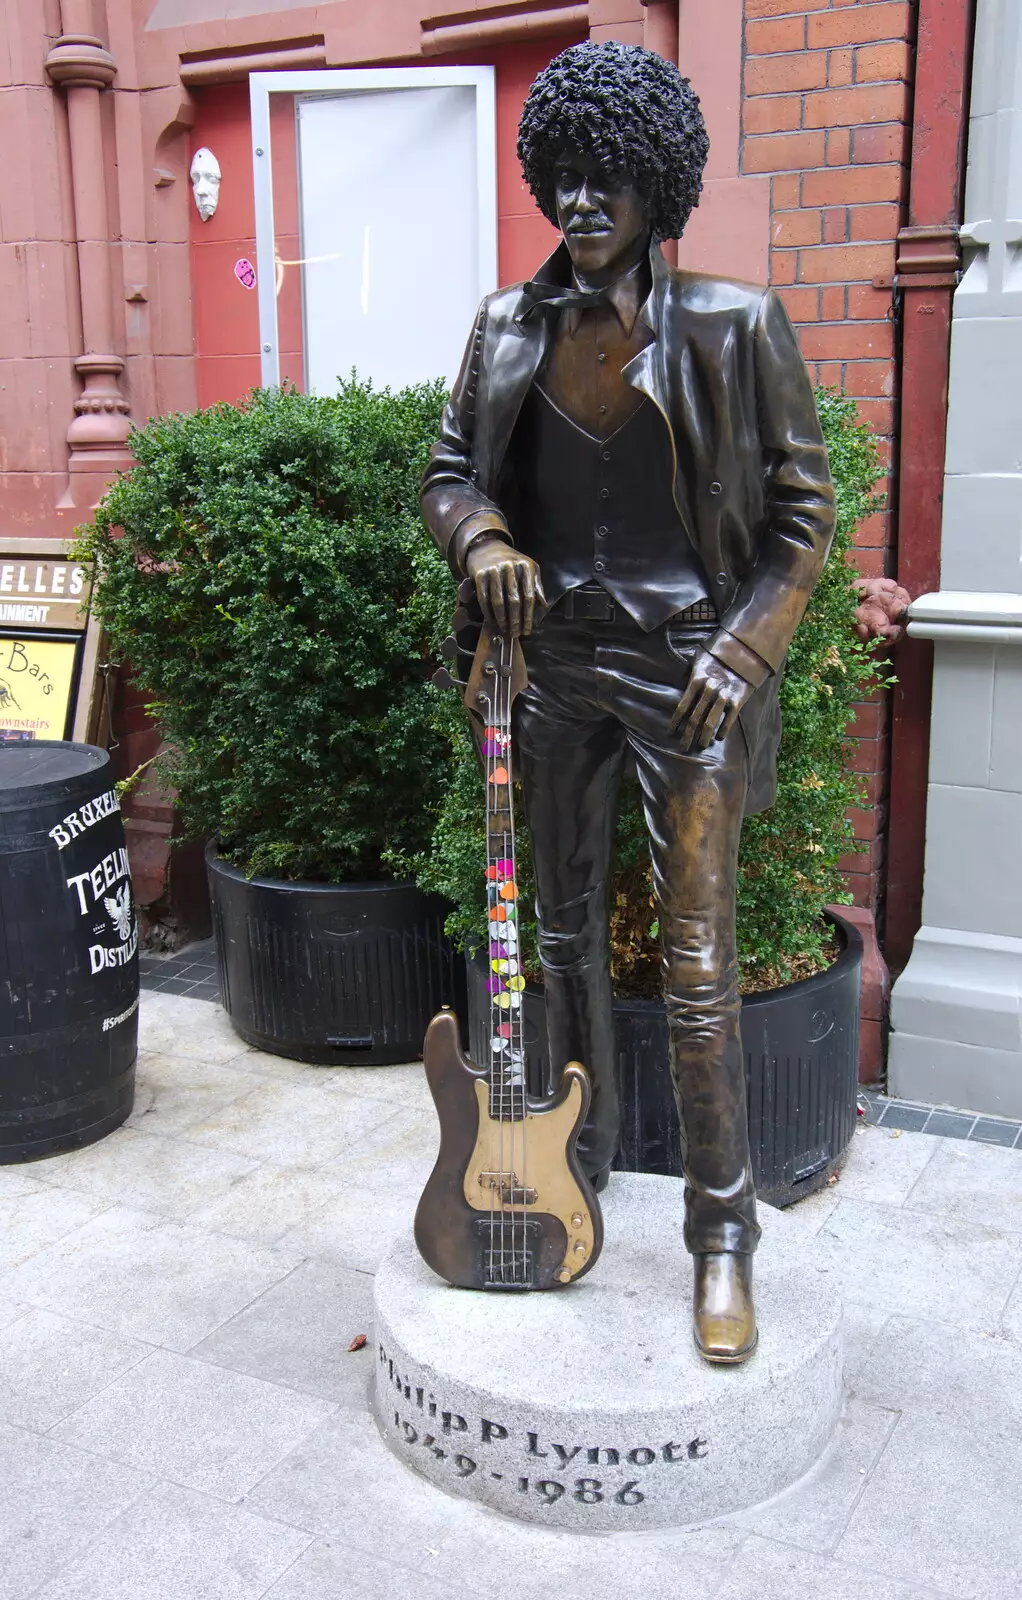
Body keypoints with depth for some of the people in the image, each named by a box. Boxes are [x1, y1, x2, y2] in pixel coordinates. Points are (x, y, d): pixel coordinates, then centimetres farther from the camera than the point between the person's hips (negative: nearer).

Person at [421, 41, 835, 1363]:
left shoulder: (732, 327, -7)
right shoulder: (510, 325, 5)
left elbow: (802, 509, -3)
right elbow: (448, 473, 12)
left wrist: (743, 651, -13)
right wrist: (483, 542, -10)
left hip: (685, 668, -4)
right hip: (553, 659, 5)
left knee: (696, 965, -4)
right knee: (563, 931, 15)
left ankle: (722, 1237, 11)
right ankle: (580, 1155, 35)